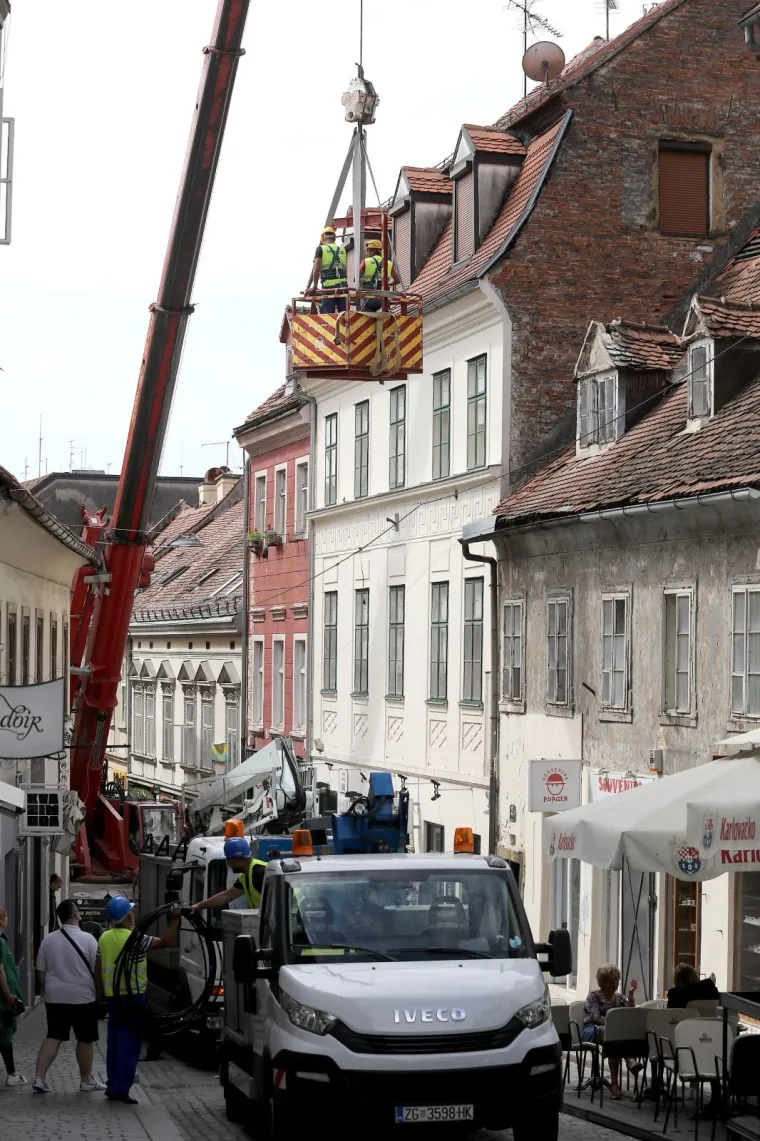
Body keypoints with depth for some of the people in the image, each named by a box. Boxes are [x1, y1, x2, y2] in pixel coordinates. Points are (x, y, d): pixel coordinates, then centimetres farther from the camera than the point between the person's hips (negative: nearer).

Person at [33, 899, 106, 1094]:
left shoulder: (48, 940, 1)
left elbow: (41, 970, 8)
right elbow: (97, 969, -6)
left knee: (53, 1037, 9)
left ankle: (39, 1077, 0)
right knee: (85, 1039, 8)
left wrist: (47, 990, 22)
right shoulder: (87, 939, -11)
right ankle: (86, 1080, 17)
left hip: (55, 997, 4)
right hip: (82, 997, -4)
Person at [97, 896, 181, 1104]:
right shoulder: (135, 939, -17)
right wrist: (175, 919, -11)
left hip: (112, 996, 7)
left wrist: (102, 990, 24)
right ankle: (121, 1089, -6)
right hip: (132, 996, -7)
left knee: (115, 1041, 14)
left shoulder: (105, 938, 6)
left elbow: (98, 969, 14)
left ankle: (113, 1087, 17)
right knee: (129, 1043, -3)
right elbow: (167, 941, -19)